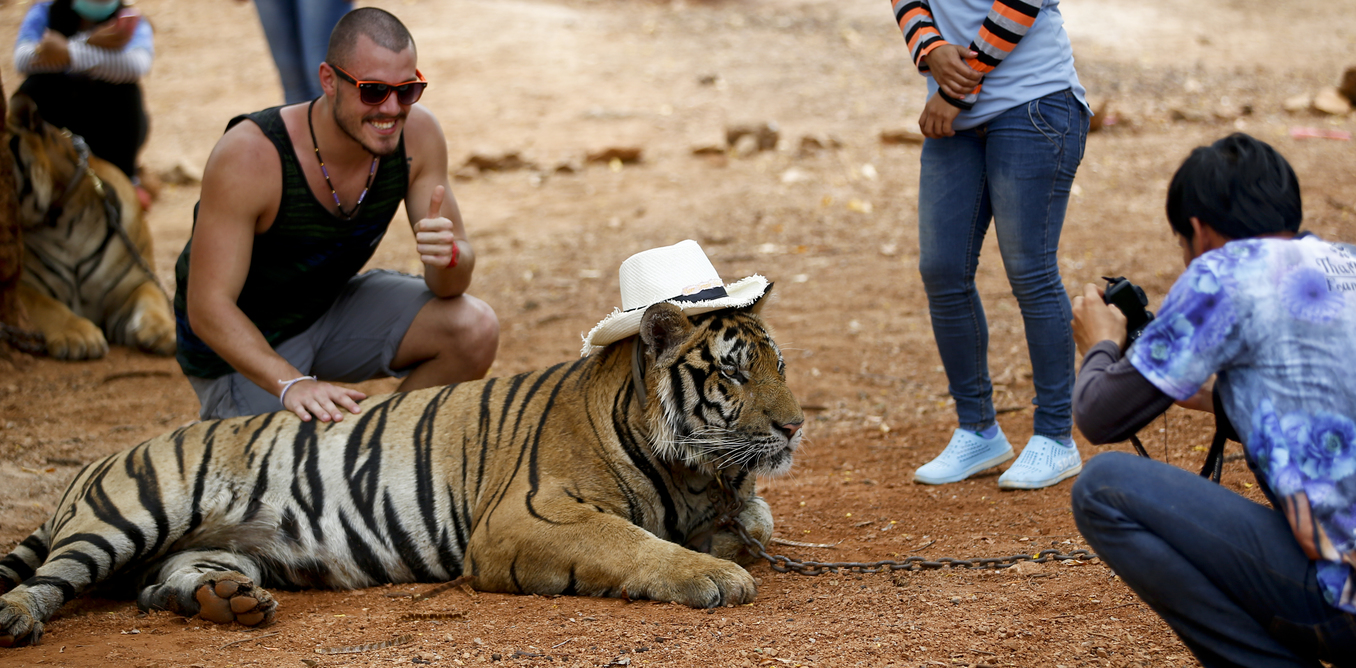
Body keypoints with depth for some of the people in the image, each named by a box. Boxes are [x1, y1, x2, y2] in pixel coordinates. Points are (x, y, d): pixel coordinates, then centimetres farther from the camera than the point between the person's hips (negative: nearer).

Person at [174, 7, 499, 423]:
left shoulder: (417, 134, -17)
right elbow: (208, 307, -31)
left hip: (331, 306, 5)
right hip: (241, 342, -5)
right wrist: (291, 384, -45)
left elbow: (449, 287, -12)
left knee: (474, 330, -15)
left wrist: (448, 256, -37)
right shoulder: (249, 157, -32)